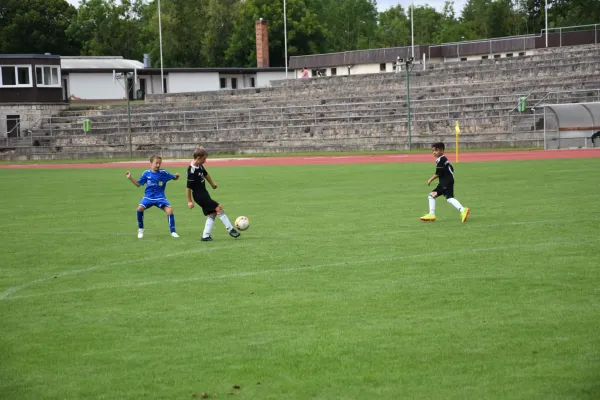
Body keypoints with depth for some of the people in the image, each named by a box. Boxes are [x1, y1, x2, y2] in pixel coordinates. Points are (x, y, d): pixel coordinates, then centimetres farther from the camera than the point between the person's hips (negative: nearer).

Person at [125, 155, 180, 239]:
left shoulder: (163, 173, -6)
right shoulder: (146, 173, -1)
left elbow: (174, 178, 0)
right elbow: (138, 184, 7)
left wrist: (176, 176, -23)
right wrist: (130, 178, -4)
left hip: (160, 198, -1)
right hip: (148, 197, 1)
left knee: (169, 210, -21)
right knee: (140, 208, -25)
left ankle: (173, 232, -6)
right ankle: (140, 229, -3)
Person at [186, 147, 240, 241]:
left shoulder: (199, 166, 3)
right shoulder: (192, 171, -25)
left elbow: (205, 174, 24)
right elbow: (188, 187, -21)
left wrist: (212, 183, 37)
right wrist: (189, 201, -18)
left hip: (204, 194, 10)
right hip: (199, 195, -10)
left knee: (212, 213, 10)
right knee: (218, 208, -12)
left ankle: (206, 236, 12)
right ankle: (230, 229, -6)